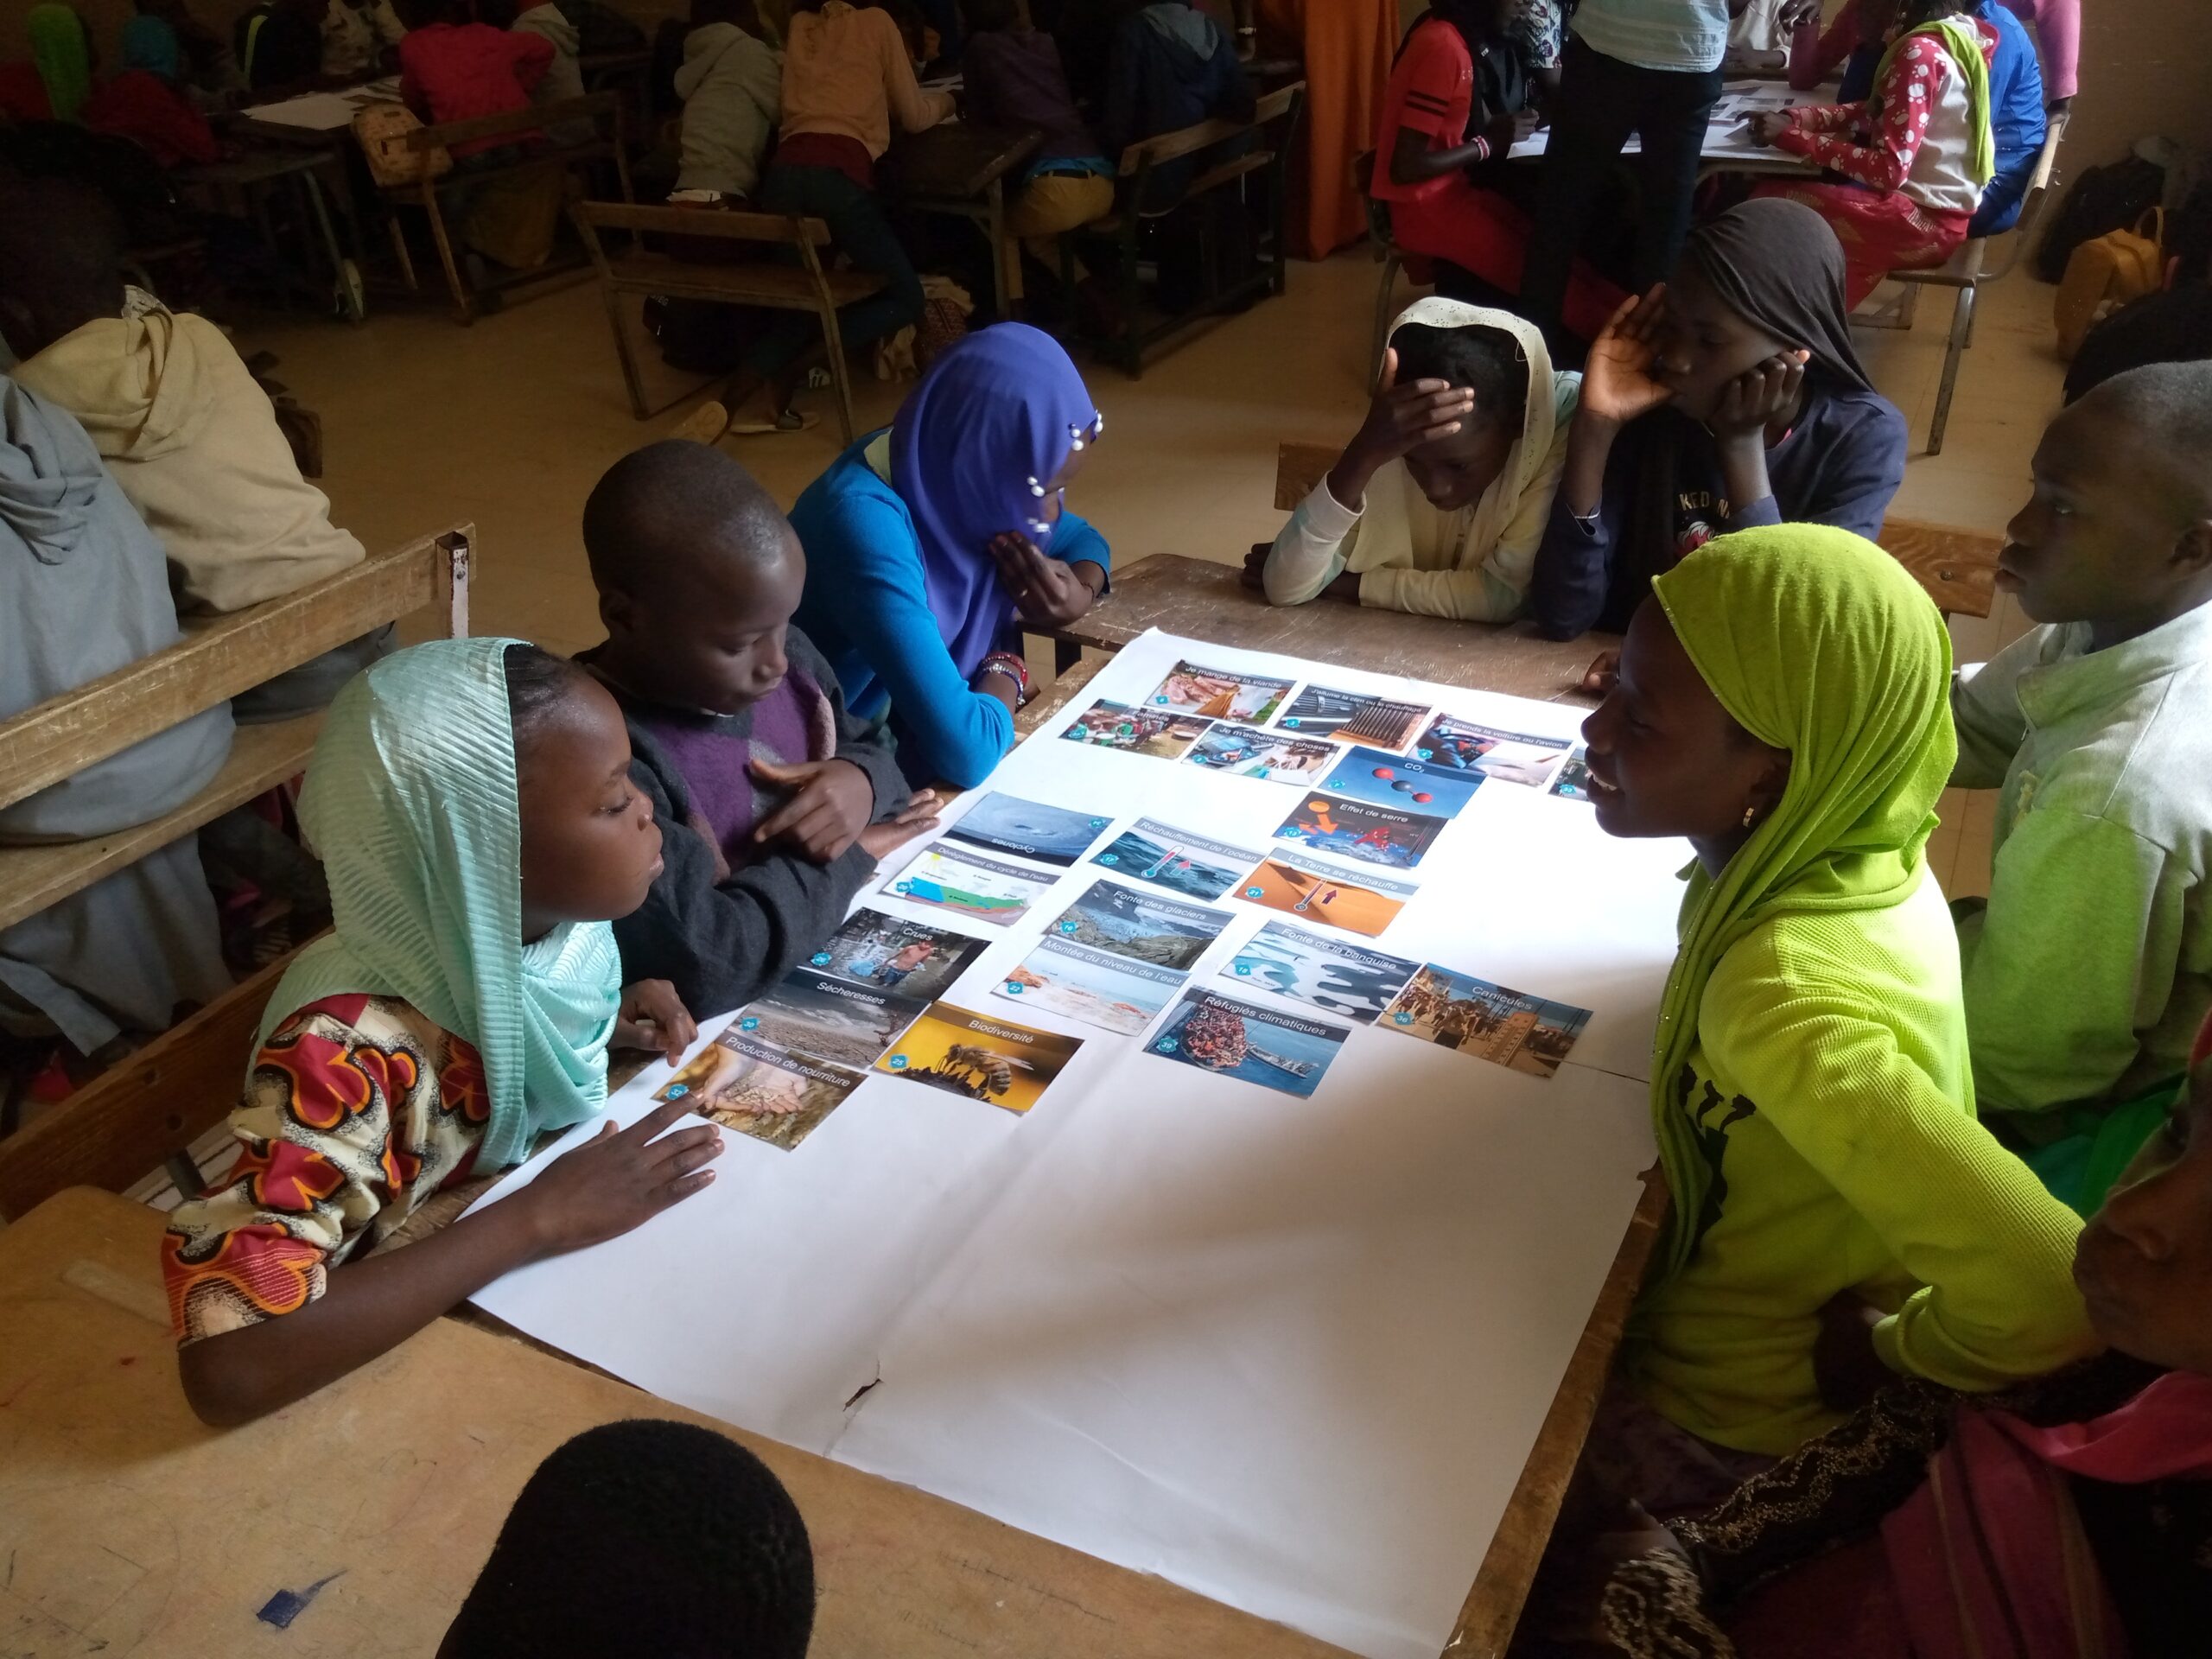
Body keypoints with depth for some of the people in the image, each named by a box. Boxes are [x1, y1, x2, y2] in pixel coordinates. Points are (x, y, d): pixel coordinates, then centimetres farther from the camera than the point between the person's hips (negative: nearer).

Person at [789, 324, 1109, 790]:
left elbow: (1081, 536, 11)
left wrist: (1080, 594, -12)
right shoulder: (870, 526, -32)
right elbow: (966, 752, -39)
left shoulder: (962, 467, -8)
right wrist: (1007, 668, -17)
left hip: (914, 734, 7)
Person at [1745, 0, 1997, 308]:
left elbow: (1890, 171, -25)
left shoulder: (1920, 52, -21)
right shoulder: (1955, 35, 8)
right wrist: (1794, 118, -5)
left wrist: (1793, 137, -22)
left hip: (1926, 216, -10)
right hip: (1932, 196, 10)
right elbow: (1875, 112, 10)